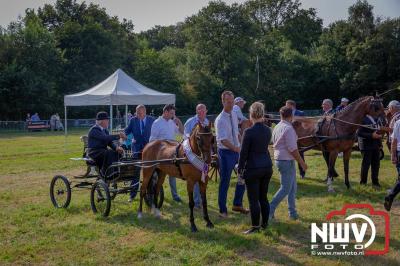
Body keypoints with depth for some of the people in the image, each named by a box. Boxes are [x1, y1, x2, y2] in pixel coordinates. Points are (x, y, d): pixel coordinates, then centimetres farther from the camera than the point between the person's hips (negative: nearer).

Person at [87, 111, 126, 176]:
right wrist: (118, 136, -32)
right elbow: (105, 138, -30)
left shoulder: (105, 130, 14)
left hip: (103, 150, 9)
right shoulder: (94, 130, -15)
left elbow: (110, 141, 7)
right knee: (110, 153, -32)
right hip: (94, 152, -9)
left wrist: (116, 147, -14)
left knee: (117, 152, -12)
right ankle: (105, 173, -23)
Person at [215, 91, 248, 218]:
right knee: (225, 181, 2)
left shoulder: (234, 114, 5)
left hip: (237, 150, 7)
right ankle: (222, 210, 17)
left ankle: (237, 204, 32)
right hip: (226, 152, -7)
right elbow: (223, 140, -28)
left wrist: (241, 146, 11)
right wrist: (236, 149, -38)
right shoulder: (220, 120, -18)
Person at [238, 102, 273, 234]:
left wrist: (240, 168, 0)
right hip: (267, 166, 7)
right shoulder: (268, 130, 2)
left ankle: (255, 226, 9)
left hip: (253, 168, -7)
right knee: (263, 197, 17)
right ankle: (265, 223, 25)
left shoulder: (249, 132, -17)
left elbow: (244, 152, -12)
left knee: (253, 199, 3)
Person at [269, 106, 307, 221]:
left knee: (293, 187, 16)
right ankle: (269, 210, -1)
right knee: (285, 189, -2)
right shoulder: (288, 128, -18)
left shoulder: (277, 127, 8)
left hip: (278, 159, 9)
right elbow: (293, 149, -20)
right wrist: (302, 163, -12)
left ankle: (292, 212, 21)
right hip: (287, 161, -9)